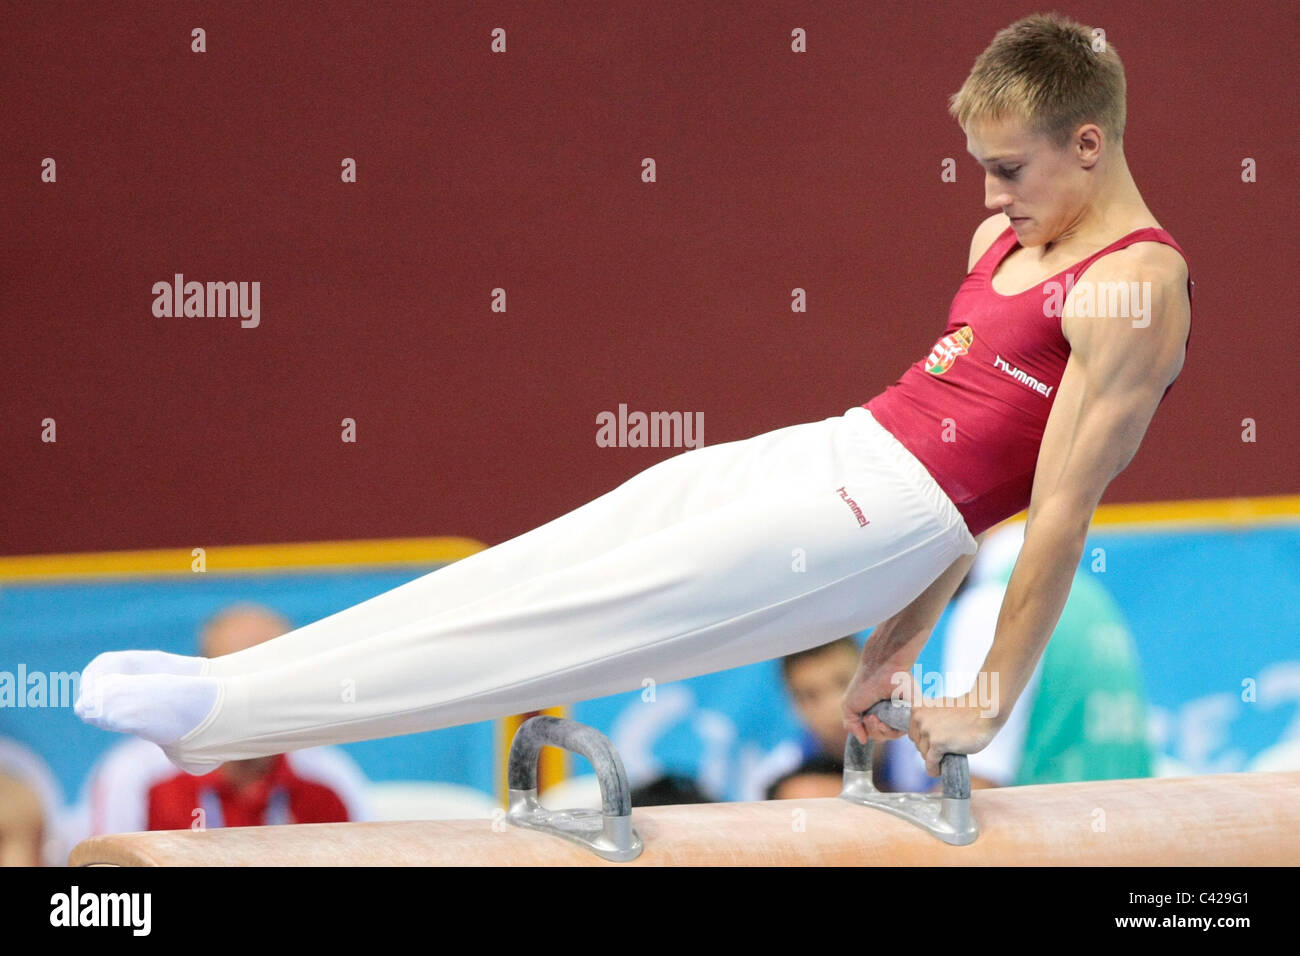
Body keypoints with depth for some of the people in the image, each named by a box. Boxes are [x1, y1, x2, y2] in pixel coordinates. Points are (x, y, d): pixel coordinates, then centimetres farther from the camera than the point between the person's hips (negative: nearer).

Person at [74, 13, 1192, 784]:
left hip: (883, 518, -9)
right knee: (531, 573, -2)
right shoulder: (1008, 238, 18)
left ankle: (230, 709, -18)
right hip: (827, 451, 9)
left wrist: (987, 706, -11)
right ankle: (215, 696, -5)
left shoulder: (1136, 286, -12)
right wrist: (903, 646, 21)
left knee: (593, 618, -14)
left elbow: (1063, 510, -12)